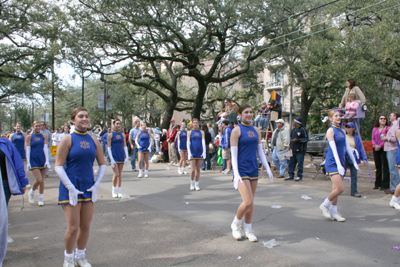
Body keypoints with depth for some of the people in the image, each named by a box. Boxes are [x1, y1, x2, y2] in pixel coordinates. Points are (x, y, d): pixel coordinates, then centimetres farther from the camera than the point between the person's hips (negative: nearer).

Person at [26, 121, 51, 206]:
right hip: (33, 160, -2)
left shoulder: (44, 136, 6)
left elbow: (45, 148, 0)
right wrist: (28, 162, -6)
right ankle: (31, 193, 16)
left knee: (42, 180, 6)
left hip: (42, 160, 2)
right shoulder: (29, 137, 3)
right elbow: (28, 150, 0)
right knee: (38, 180, -13)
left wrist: (47, 160, -8)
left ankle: (40, 199, 17)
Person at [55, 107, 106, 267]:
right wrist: (71, 188, -15)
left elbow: (102, 164, 12)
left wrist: (96, 185, 1)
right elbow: (58, 166, -9)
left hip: (89, 189, 4)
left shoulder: (94, 141, 6)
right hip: (70, 189, -4)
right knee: (73, 228, -3)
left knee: (86, 227, 11)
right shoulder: (68, 139, -6)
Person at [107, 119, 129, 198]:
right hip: (114, 156, -4)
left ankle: (119, 191, 15)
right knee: (116, 174, -8)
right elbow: (108, 147, -6)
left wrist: (127, 157, 2)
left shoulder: (122, 135, 9)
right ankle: (114, 190, 9)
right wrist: (111, 159, -12)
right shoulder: (110, 135, -3)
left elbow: (125, 146, 10)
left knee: (120, 174, 7)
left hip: (121, 156, 4)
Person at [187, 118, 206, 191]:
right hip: (192, 153, -1)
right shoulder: (190, 132, 4)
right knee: (193, 169, -7)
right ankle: (192, 184, 11)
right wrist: (189, 153, -13)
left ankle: (197, 185, 15)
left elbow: (203, 142, -1)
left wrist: (204, 152, -12)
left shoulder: (201, 132, 8)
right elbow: (188, 143, -3)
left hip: (199, 153, 2)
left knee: (198, 170, 6)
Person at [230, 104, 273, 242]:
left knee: (251, 203, 10)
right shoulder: (237, 131, -8)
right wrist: (236, 175, -18)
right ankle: (236, 224, 13)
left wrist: (268, 169, 8)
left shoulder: (256, 131, 10)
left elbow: (260, 151, 15)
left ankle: (248, 230, 25)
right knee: (248, 202, -13)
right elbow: (233, 154, -11)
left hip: (253, 169, 6)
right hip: (241, 170, -6)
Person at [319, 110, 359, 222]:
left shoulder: (341, 131, 14)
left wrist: (354, 162, 16)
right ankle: (324, 205, 6)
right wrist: (339, 165, -21)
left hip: (340, 162, 8)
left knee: (336, 188, 9)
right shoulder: (331, 130, -9)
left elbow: (347, 147, 17)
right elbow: (333, 149, -16)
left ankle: (333, 211, 17)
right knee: (340, 188, -14)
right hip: (332, 163, -7)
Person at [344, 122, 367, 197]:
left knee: (354, 175, 4)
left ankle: (354, 192, 12)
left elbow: (361, 148, 10)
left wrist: (364, 158, 1)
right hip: (344, 158, -3)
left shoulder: (356, 138, 10)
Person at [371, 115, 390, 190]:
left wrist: (380, 146, -15)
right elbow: (373, 138, 9)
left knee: (385, 167, -5)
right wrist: (375, 145, -8)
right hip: (376, 149, 5)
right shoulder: (375, 129, 12)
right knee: (377, 166, 11)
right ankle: (377, 184, 20)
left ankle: (385, 185, -1)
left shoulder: (388, 128, -3)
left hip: (384, 149, -5)